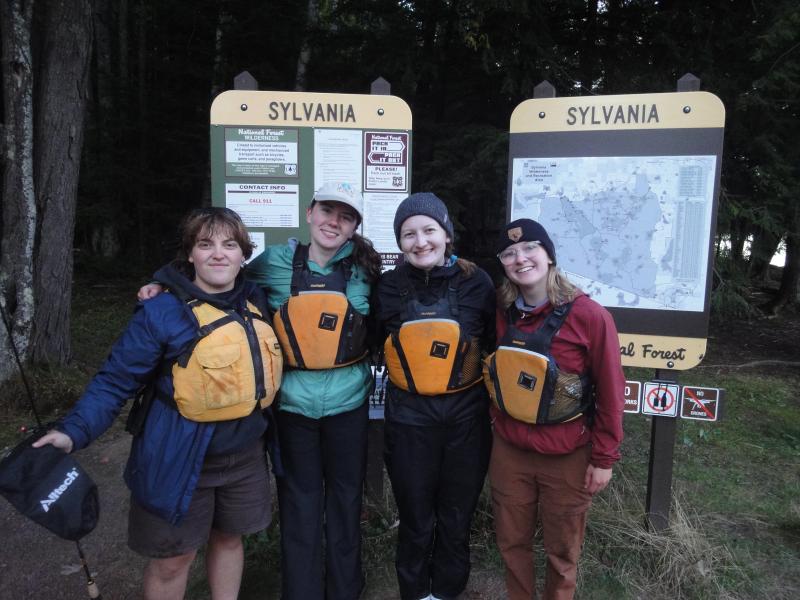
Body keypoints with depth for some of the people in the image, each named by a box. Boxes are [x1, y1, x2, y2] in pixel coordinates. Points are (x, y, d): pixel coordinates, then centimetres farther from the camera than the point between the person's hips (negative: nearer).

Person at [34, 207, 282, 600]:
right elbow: (116, 380, -13)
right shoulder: (162, 312, -16)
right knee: (172, 558, 11)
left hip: (244, 454, 5)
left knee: (229, 538, 21)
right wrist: (73, 431, -24)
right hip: (181, 459, -4)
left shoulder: (256, 301, 0)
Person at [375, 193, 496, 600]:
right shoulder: (390, 286, -4)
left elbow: (492, 348, 5)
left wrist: (489, 399, 7)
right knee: (415, 517, 13)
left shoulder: (476, 282, -5)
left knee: (456, 516, 15)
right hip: (409, 416, 0)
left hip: (466, 415, 0)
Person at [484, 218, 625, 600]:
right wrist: (496, 421, 9)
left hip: (567, 457, -3)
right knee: (511, 540, 19)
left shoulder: (589, 316, -16)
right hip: (509, 450, 4)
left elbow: (610, 392, -10)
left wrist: (604, 457, -8)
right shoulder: (501, 313, -3)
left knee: (562, 549, 16)